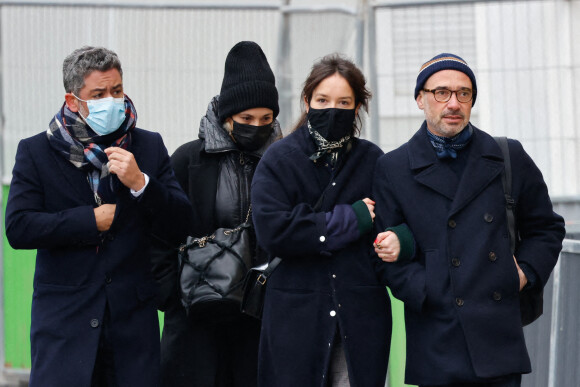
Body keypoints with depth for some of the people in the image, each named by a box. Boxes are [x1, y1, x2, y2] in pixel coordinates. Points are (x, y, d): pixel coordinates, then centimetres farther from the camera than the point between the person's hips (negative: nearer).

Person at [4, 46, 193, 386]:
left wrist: (140, 183, -13)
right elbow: (18, 228, -7)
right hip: (64, 319, -2)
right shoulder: (36, 152, 3)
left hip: (133, 320, 2)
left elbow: (180, 226, 3)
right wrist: (92, 220, -10)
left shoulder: (149, 147, 8)